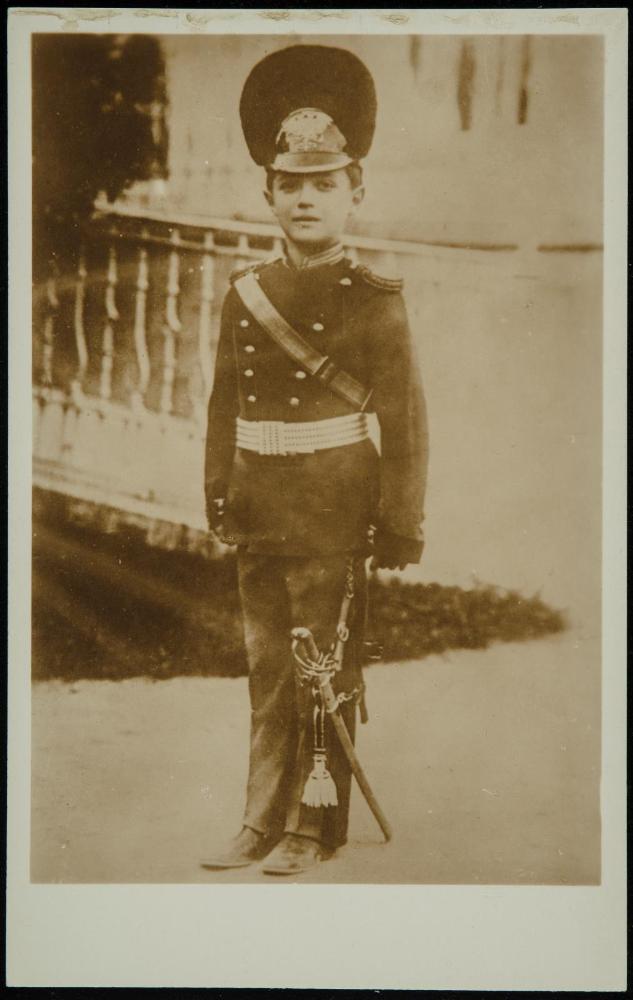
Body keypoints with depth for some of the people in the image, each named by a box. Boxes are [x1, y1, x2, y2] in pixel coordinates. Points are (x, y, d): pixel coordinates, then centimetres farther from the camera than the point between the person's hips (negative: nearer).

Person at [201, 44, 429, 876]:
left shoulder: (375, 302, -7)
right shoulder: (245, 295, 6)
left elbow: (405, 420, -7)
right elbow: (225, 404, 11)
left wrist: (402, 525, -9)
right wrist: (219, 497, 8)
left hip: (333, 512, -4)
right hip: (260, 511, 5)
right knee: (268, 670, 11)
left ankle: (318, 828, 17)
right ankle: (265, 824, 22)